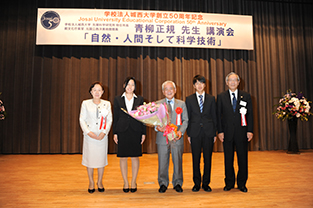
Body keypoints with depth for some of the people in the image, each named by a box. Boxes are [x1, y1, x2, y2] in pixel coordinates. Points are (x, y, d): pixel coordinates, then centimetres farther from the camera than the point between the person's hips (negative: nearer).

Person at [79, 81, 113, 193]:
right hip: (89, 135, -1)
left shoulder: (107, 104, 6)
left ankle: (100, 182, 23)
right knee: (89, 159, 4)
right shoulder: (85, 103, 3)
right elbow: (82, 119, 1)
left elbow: (109, 120, 3)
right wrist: (88, 132, -11)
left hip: (102, 135, 1)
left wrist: (104, 132, -9)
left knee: (101, 158, 6)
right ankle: (91, 183, 21)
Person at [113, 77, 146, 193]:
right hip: (122, 131, 0)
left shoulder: (139, 99, 7)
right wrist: (115, 133, 0)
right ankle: (125, 183, 18)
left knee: (135, 157, 4)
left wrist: (143, 133, 1)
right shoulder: (118, 99, 7)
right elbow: (116, 117, 6)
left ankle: (133, 182, 19)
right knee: (123, 157, 4)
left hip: (136, 131, 0)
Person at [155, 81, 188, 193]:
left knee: (178, 162, 7)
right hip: (162, 137, 0)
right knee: (162, 162, 5)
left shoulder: (181, 104, 10)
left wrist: (181, 131, -11)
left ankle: (177, 183, 24)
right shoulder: (157, 104, 8)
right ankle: (163, 184, 22)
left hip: (177, 137, 1)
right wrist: (157, 127, -15)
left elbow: (185, 120, 6)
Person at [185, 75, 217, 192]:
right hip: (195, 132, 0)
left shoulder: (211, 99, 8)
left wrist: (215, 133, 3)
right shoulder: (189, 99, 6)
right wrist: (188, 134, 0)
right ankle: (197, 183, 18)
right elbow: (187, 117, 5)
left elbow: (214, 116, 8)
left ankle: (206, 183, 18)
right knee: (196, 159, 5)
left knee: (208, 158, 5)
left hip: (208, 132, 1)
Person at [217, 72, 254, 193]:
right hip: (227, 132, 0)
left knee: (243, 159, 6)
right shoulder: (221, 97, 5)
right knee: (228, 159, 8)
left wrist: (250, 131, -3)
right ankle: (229, 183, 21)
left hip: (242, 132, 0)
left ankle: (242, 184, 21)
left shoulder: (246, 96, 7)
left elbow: (250, 114, 4)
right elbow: (219, 115, 3)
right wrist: (220, 131, -4)